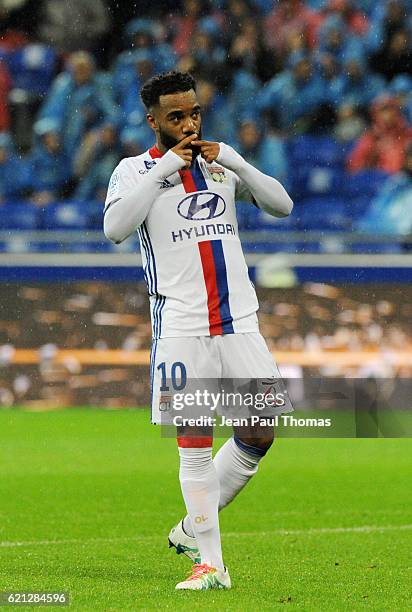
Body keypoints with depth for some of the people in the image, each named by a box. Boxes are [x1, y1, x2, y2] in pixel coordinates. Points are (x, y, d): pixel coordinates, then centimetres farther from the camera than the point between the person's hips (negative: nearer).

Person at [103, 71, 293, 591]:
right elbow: (115, 229, -17)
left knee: (260, 434, 2)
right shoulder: (135, 171, 1)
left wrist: (237, 164, -8)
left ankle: (194, 528, 20)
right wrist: (163, 169, -16)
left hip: (239, 323, 4)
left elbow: (282, 205, 6)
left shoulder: (221, 161, 12)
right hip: (181, 328, -4)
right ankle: (210, 563, 1)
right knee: (194, 443, -4)